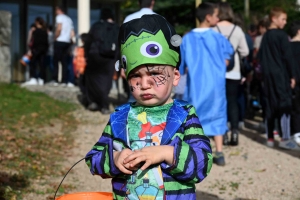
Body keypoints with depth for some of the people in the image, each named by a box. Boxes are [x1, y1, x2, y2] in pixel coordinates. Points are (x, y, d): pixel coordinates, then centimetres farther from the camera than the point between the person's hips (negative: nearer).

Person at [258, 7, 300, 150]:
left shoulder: (265, 36, 13)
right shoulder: (281, 35, -9)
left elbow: (260, 57, 15)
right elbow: (288, 57, -11)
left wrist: (265, 71, 16)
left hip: (267, 75, 7)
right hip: (281, 75, -7)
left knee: (269, 106, 9)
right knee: (285, 105, -7)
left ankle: (270, 138, 12)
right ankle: (285, 139, -13)